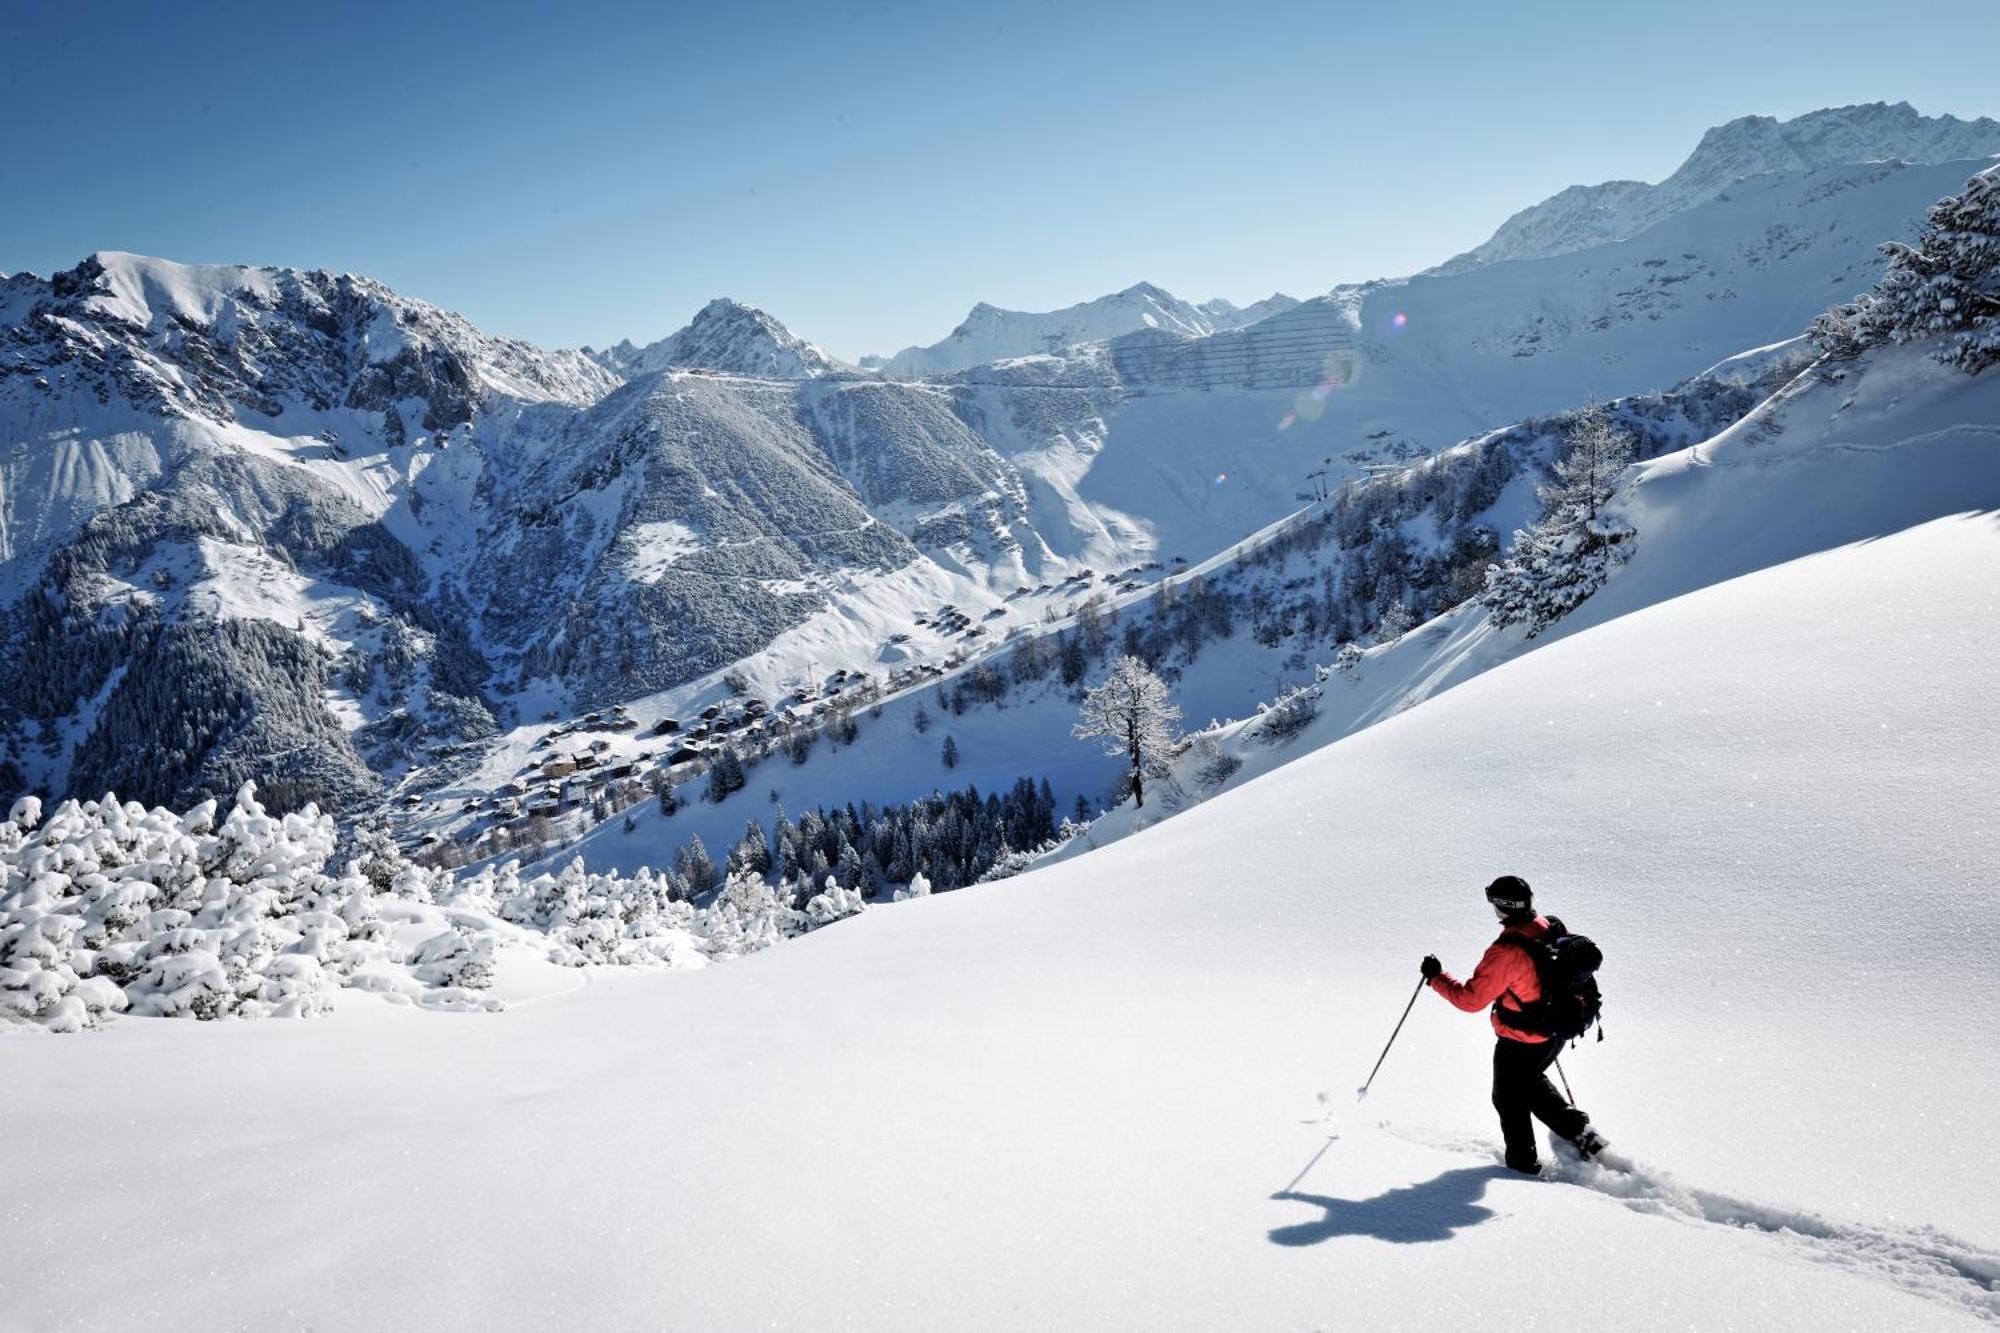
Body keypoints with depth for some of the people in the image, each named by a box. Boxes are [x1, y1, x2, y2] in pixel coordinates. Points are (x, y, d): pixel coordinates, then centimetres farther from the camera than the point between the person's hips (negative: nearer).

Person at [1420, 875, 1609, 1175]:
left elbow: (1471, 999, -26)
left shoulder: (1506, 951, -32)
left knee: (1509, 1100, 17)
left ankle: (1524, 1164, 31)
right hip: (1556, 1033, 7)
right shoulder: (1551, 928, -9)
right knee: (1532, 1083, 32)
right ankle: (1581, 1132, 27)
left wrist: (1436, 977, -13)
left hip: (1520, 1043, -7)